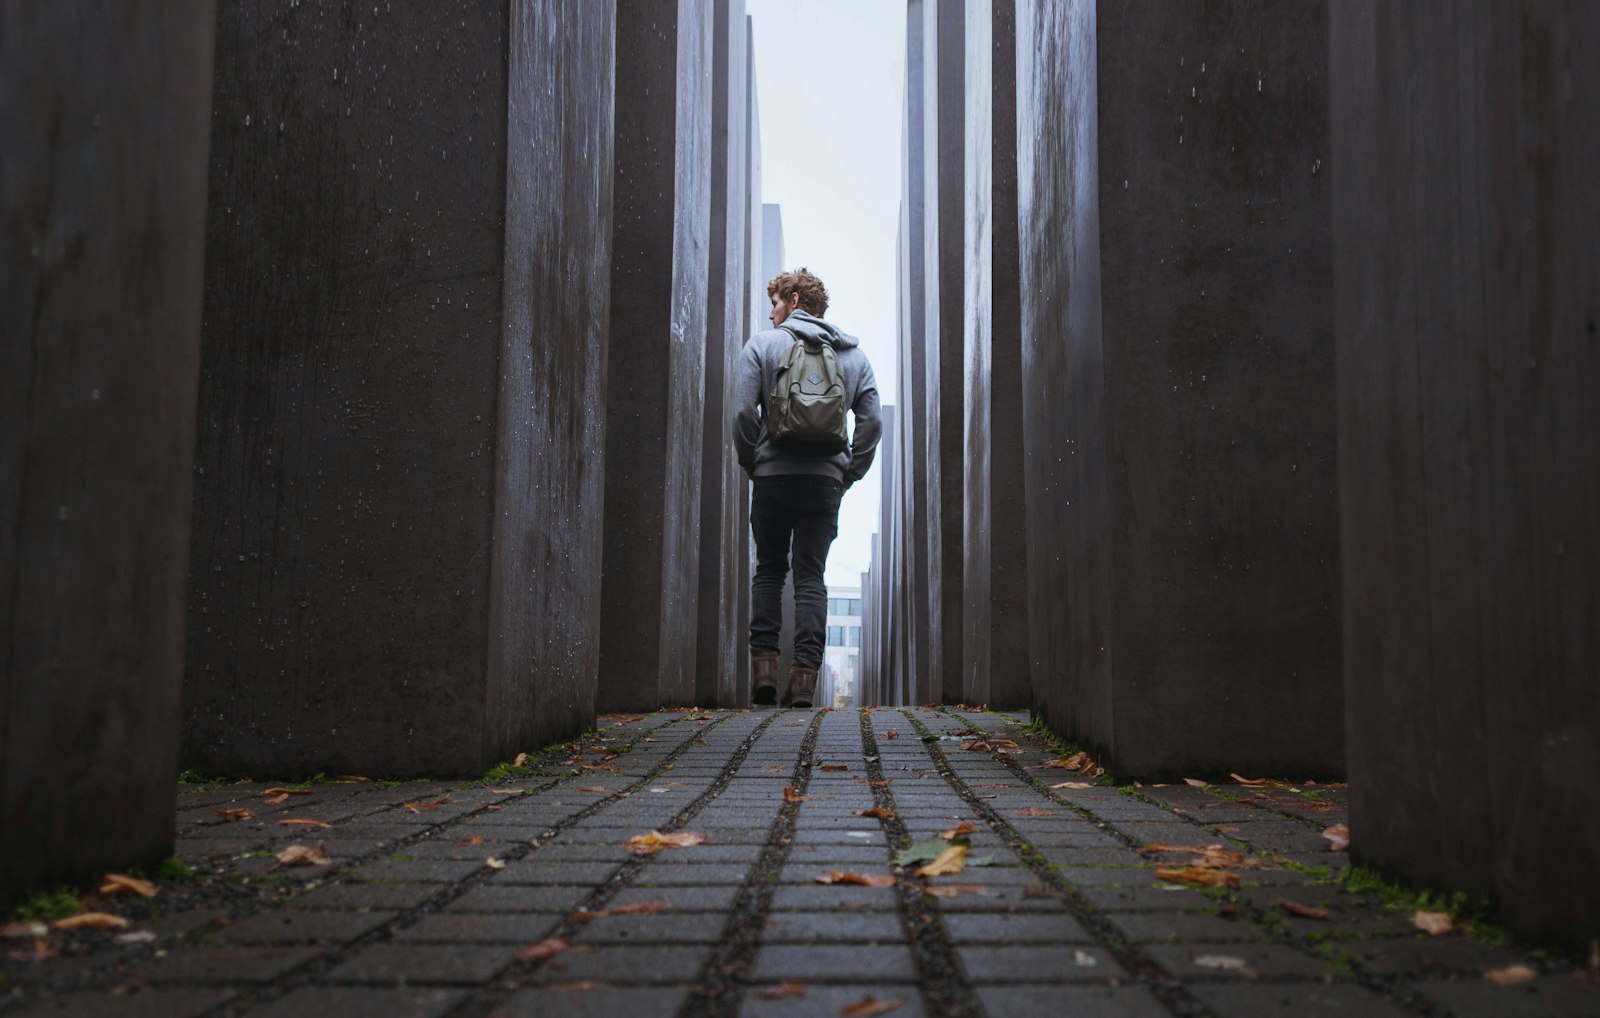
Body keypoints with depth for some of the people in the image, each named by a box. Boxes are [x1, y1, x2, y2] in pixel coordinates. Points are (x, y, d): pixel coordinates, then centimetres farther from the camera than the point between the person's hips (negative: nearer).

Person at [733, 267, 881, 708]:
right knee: (811, 575, 5)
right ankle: (805, 672, -4)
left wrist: (751, 462, 5)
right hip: (826, 480, 2)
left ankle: (764, 664, 2)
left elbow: (743, 412, -7)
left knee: (769, 569, 11)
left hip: (773, 475, -2)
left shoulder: (762, 344, 2)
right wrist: (850, 473, 8)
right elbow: (872, 422, 2)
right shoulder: (854, 353, 11)